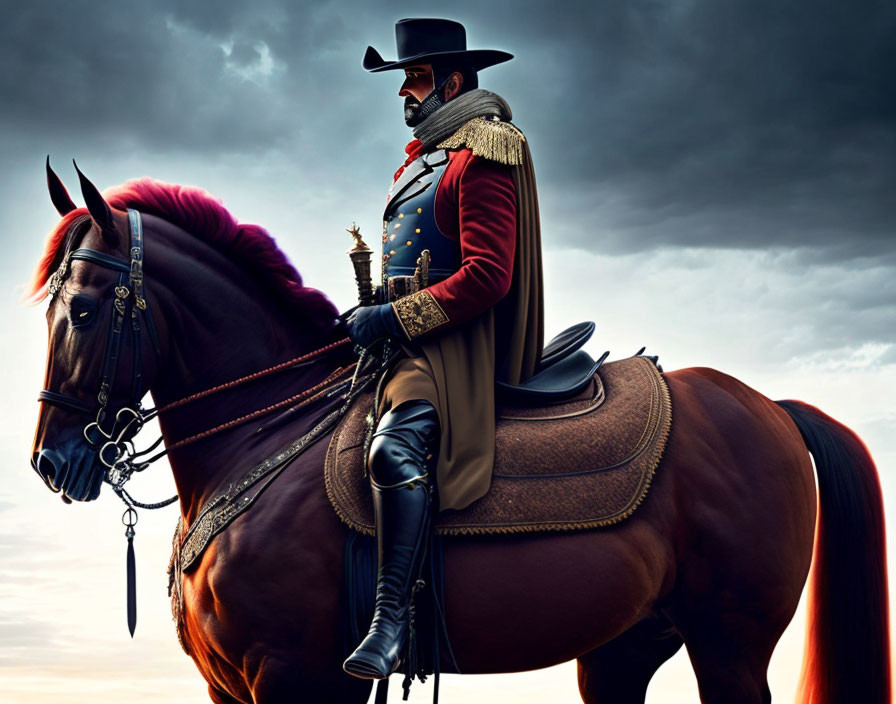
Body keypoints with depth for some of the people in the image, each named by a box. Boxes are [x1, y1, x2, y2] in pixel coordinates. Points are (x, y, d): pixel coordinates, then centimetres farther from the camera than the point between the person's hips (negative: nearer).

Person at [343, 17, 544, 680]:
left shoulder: (480, 155, -9)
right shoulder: (422, 157, 21)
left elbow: (486, 275, -19)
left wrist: (394, 319, -19)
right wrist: (373, 313, 13)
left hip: (458, 339, -11)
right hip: (411, 336, 11)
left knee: (396, 446, -33)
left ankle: (391, 619, -35)